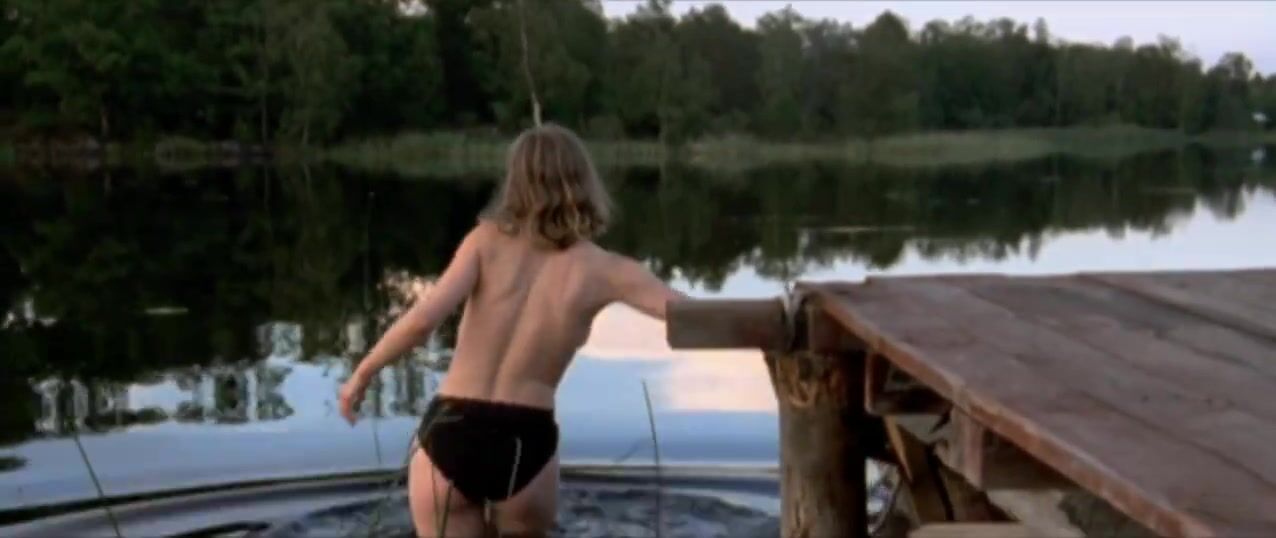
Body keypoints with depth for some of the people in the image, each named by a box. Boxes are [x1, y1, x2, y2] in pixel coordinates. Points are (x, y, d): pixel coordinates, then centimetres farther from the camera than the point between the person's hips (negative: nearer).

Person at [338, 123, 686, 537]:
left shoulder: (487, 240, -2)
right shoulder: (602, 270, -3)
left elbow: (423, 318, -13)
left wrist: (362, 374, -2)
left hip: (448, 439, 0)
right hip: (524, 448, 0)